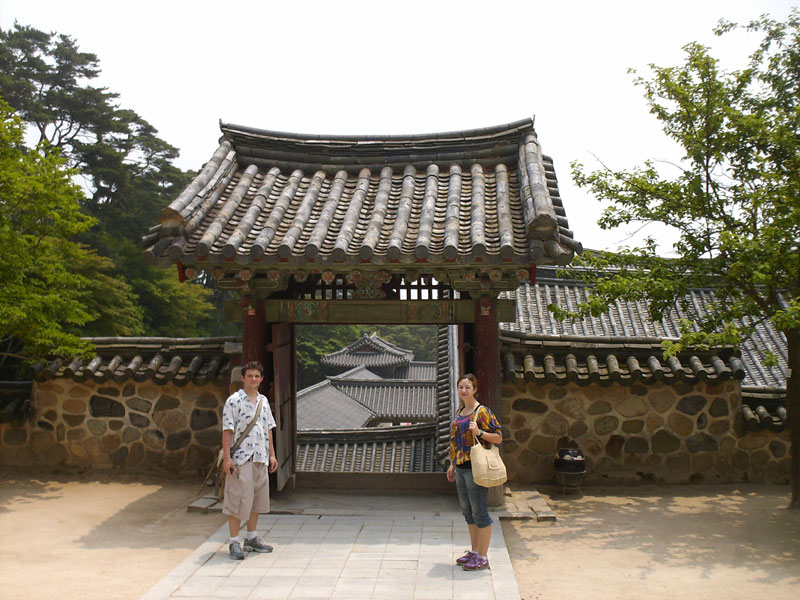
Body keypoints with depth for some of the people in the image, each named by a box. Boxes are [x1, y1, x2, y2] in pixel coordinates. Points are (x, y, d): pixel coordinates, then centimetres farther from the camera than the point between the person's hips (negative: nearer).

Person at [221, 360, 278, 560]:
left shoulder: (263, 401, 13)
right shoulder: (234, 401, -7)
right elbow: (227, 430, -9)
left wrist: (272, 454, 15)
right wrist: (226, 457, -15)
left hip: (260, 458, 7)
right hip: (241, 458, -7)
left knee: (258, 497, 13)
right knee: (238, 499, -4)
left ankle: (252, 538, 25)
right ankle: (234, 543, 6)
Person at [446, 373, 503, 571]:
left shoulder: (482, 412, -11)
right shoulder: (460, 412, 13)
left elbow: (498, 438, -12)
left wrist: (479, 432, -26)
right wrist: (452, 464, 19)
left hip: (476, 468, -8)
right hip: (461, 468, 8)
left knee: (479, 512, -1)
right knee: (467, 511, 15)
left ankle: (483, 558, 9)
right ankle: (474, 552, 28)